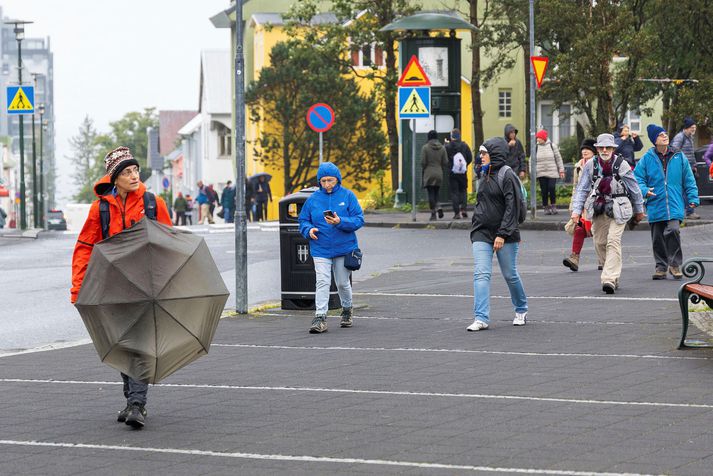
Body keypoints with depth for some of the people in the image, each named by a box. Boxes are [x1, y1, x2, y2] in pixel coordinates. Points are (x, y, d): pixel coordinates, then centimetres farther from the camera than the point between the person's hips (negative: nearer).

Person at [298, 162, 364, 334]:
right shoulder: (313, 199, 2)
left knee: (342, 282, 12)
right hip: (320, 249, 1)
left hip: (344, 248, -1)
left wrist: (340, 222, -23)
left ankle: (347, 310, 37)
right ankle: (320, 317, -15)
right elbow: (303, 220, 10)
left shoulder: (348, 196, -3)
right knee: (322, 282, -12)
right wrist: (309, 230, -12)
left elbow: (359, 220, -7)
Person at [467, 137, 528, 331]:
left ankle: (521, 310, 28)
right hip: (482, 234, 6)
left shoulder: (507, 176, -11)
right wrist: (475, 228, 16)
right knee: (481, 274, -8)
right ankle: (481, 318, -13)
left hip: (505, 235, -6)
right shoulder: (484, 175, 12)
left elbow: (511, 207, -15)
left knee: (510, 274, 6)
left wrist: (502, 234, -20)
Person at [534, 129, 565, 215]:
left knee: (552, 188, -13)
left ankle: (553, 206, 3)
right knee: (544, 191, 0)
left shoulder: (552, 146, 3)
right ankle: (546, 207, 10)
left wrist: (561, 170, 4)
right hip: (541, 174, 2)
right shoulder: (536, 148, 7)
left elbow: (558, 158, 7)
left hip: (552, 172, -2)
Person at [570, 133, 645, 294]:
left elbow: (634, 188, 7)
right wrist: (576, 210, -8)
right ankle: (613, 276, 22)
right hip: (598, 208, 4)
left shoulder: (621, 164, -5)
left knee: (613, 242, -16)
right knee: (600, 243, 6)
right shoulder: (590, 165, 1)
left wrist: (639, 210, 14)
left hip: (618, 208, -4)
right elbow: (582, 189, 3)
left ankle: (609, 279, -23)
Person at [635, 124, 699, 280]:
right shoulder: (647, 158, 3)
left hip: (675, 205, -1)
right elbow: (637, 178, 5)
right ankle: (661, 267, 20)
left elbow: (688, 179, 10)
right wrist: (644, 190, -13)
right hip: (655, 205, 1)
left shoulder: (678, 157, 6)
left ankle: (675, 264, -7)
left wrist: (693, 198, 5)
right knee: (657, 238, 5)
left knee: (673, 230, -20)